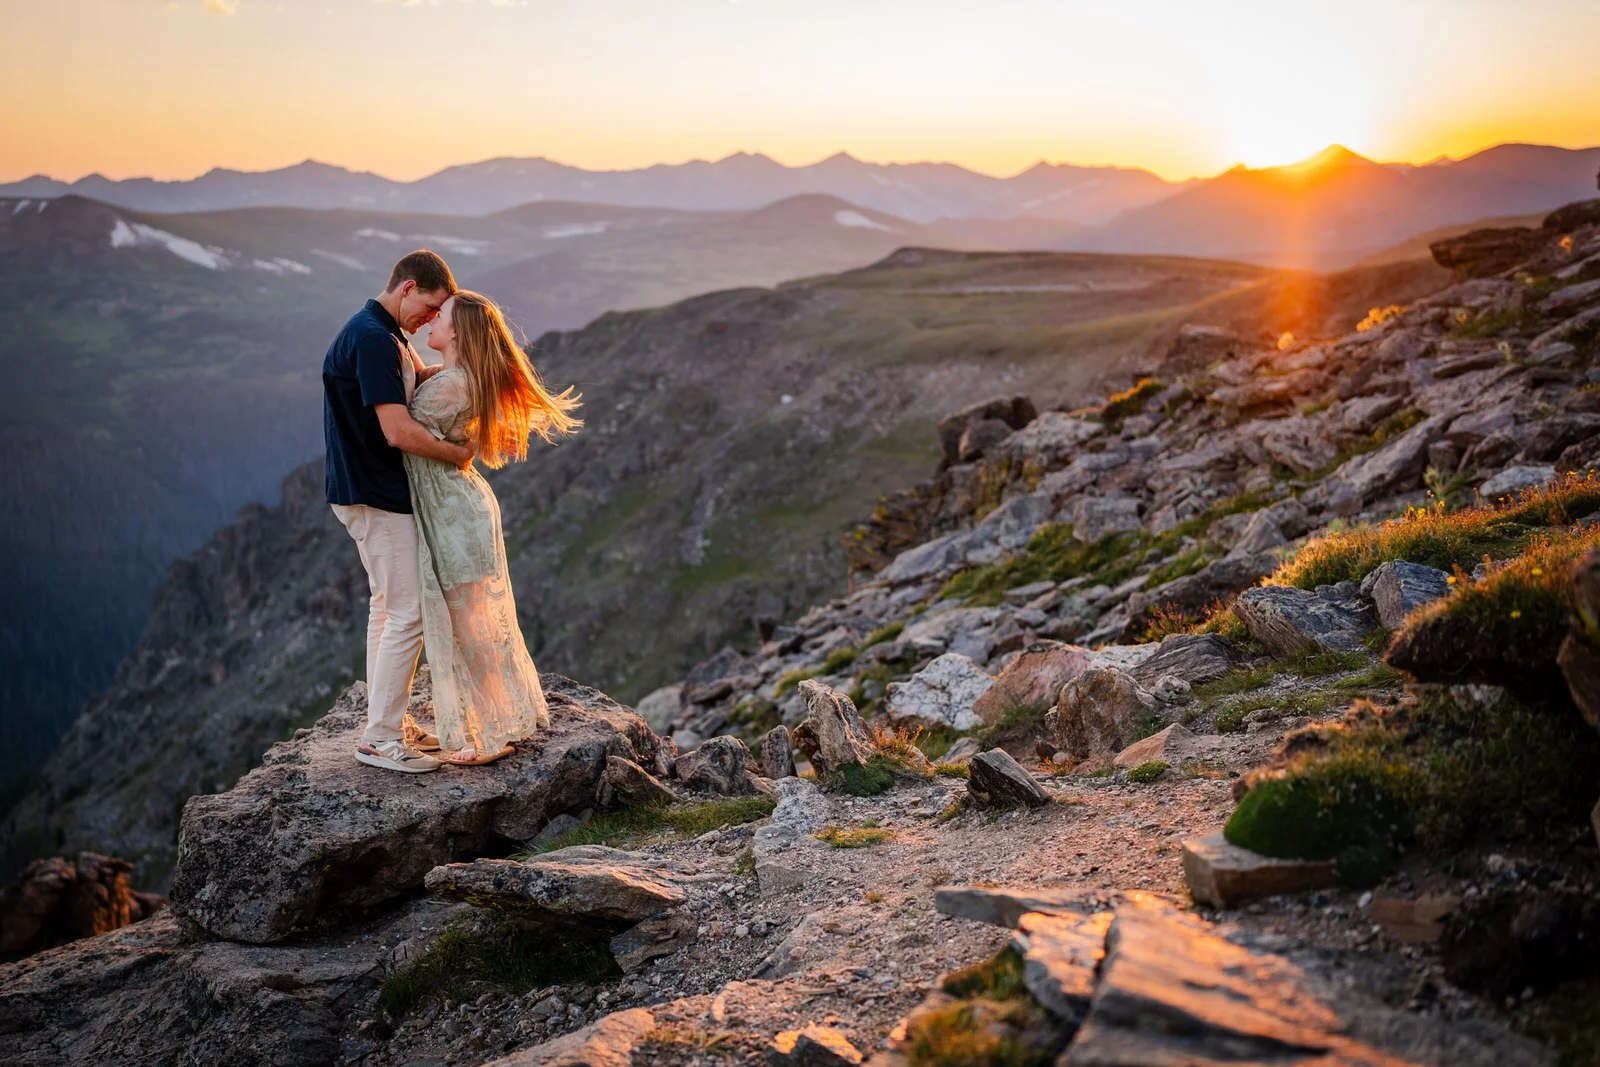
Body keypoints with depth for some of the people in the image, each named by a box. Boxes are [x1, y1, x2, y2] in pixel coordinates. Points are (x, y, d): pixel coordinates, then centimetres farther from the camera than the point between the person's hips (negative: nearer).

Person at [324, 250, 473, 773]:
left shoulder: (388, 335, 12)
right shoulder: (371, 338, -21)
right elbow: (399, 431, -26)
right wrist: (458, 454, -13)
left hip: (378, 492, 11)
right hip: (377, 496, -11)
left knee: (389, 607, 16)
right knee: (407, 613, -7)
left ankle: (386, 722, 25)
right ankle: (380, 739, 0)